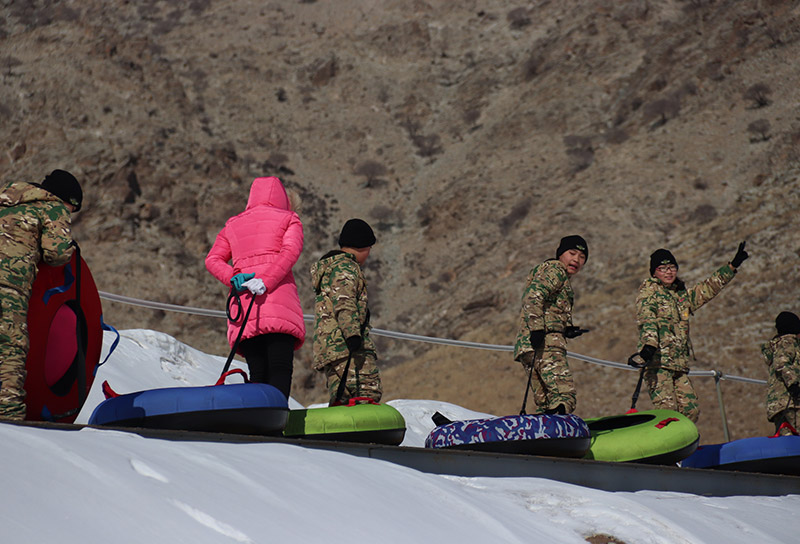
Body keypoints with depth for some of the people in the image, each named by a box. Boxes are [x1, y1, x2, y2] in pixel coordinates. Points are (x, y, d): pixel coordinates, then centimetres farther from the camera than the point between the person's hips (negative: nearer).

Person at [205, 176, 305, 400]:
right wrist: (266, 282, -16)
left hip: (243, 308, 3)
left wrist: (233, 278, -5)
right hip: (279, 299, -3)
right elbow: (290, 251, -6)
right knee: (280, 372, -11)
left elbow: (212, 259, 11)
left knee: (257, 375, 2)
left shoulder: (233, 224, 25)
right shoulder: (288, 219, 14)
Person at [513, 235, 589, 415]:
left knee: (544, 403, 6)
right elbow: (533, 297, -14)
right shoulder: (555, 269, 3)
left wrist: (566, 330, 16)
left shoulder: (562, 278, 34)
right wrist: (537, 328, -25)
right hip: (546, 342, -10)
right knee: (564, 395, -24)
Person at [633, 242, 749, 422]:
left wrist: (732, 266, 32)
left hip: (679, 365, 8)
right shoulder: (648, 292, -1)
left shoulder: (682, 294, 21)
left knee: (691, 410, 0)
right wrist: (650, 343, -37)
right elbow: (646, 320, -18)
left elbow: (708, 289, 32)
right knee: (667, 410, -18)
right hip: (657, 361, -8)